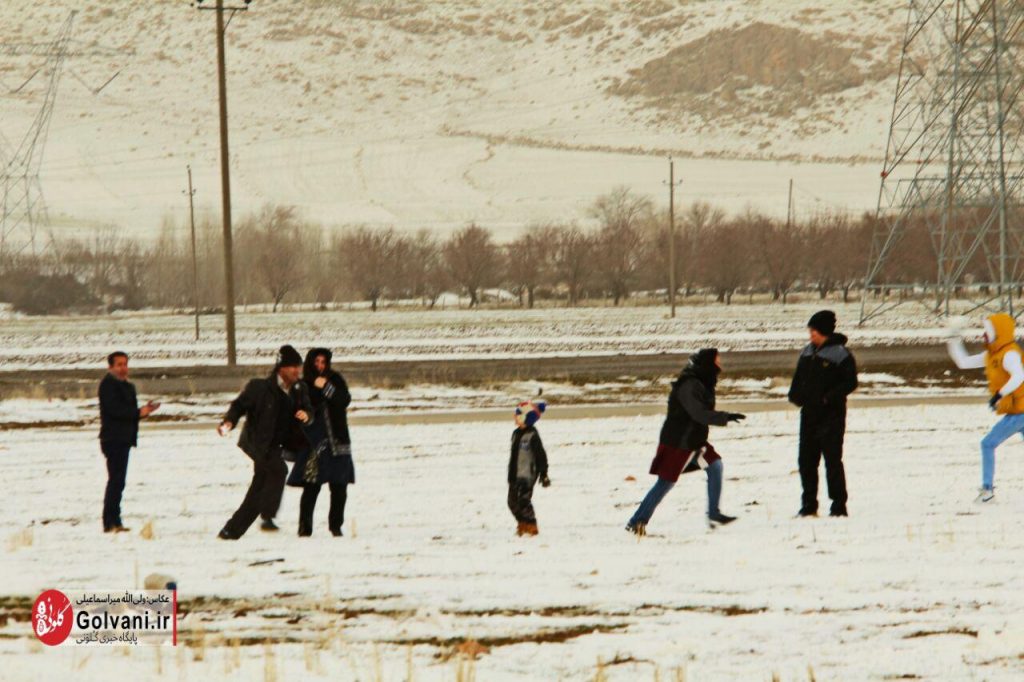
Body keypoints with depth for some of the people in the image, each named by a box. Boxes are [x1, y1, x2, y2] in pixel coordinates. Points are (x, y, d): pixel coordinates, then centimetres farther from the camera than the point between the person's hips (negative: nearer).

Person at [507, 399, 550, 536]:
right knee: (513, 501, 8)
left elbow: (541, 455, -13)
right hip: (515, 475, 9)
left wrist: (543, 474, -14)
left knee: (523, 500, -13)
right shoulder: (516, 433, 13)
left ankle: (531, 527, -3)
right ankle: (522, 525, 21)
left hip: (527, 475, -9)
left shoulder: (532, 435, -12)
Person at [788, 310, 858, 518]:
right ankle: (809, 504, 16)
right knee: (806, 459, 7)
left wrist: (829, 398, -21)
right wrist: (795, 395, 2)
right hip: (809, 413, 7)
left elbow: (850, 382, -11)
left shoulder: (840, 354, -10)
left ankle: (839, 505, 0)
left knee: (832, 459, -5)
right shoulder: (807, 352, 12)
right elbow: (798, 378, 20)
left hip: (831, 415, -7)